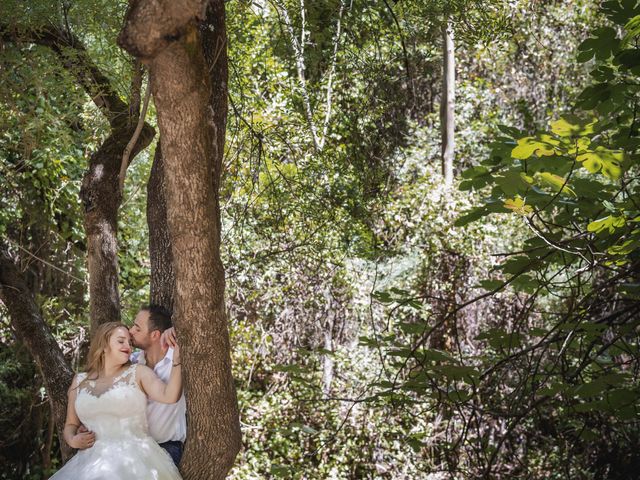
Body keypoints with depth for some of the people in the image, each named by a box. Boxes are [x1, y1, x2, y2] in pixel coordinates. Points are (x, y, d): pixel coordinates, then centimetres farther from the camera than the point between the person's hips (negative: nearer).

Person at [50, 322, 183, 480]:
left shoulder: (138, 372, 5)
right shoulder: (80, 381, 14)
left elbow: (169, 396, -12)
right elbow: (71, 425, 23)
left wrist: (176, 360, -22)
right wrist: (72, 440, 2)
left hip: (135, 461, -2)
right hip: (93, 463, 2)